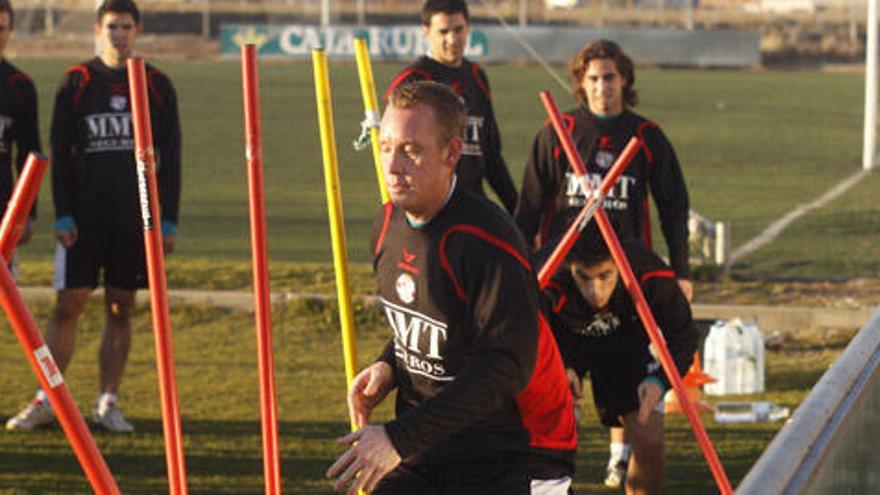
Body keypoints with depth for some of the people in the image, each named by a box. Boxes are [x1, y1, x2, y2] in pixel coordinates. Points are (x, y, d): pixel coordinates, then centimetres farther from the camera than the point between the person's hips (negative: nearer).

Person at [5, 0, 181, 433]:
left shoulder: (157, 86, 6)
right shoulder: (76, 84, 2)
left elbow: (170, 158, 7)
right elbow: (60, 154, 1)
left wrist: (168, 220, 1)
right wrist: (63, 215, -7)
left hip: (135, 218, 1)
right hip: (83, 218, -1)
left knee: (120, 311, 4)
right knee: (68, 306, -3)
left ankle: (108, 403, 10)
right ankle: (46, 401, 3)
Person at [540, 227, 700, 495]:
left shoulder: (652, 277, -35)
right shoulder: (549, 286, -38)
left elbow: (683, 335, -21)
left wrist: (660, 380, -37)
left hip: (627, 345, 1)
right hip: (562, 349, -1)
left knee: (649, 441, -9)